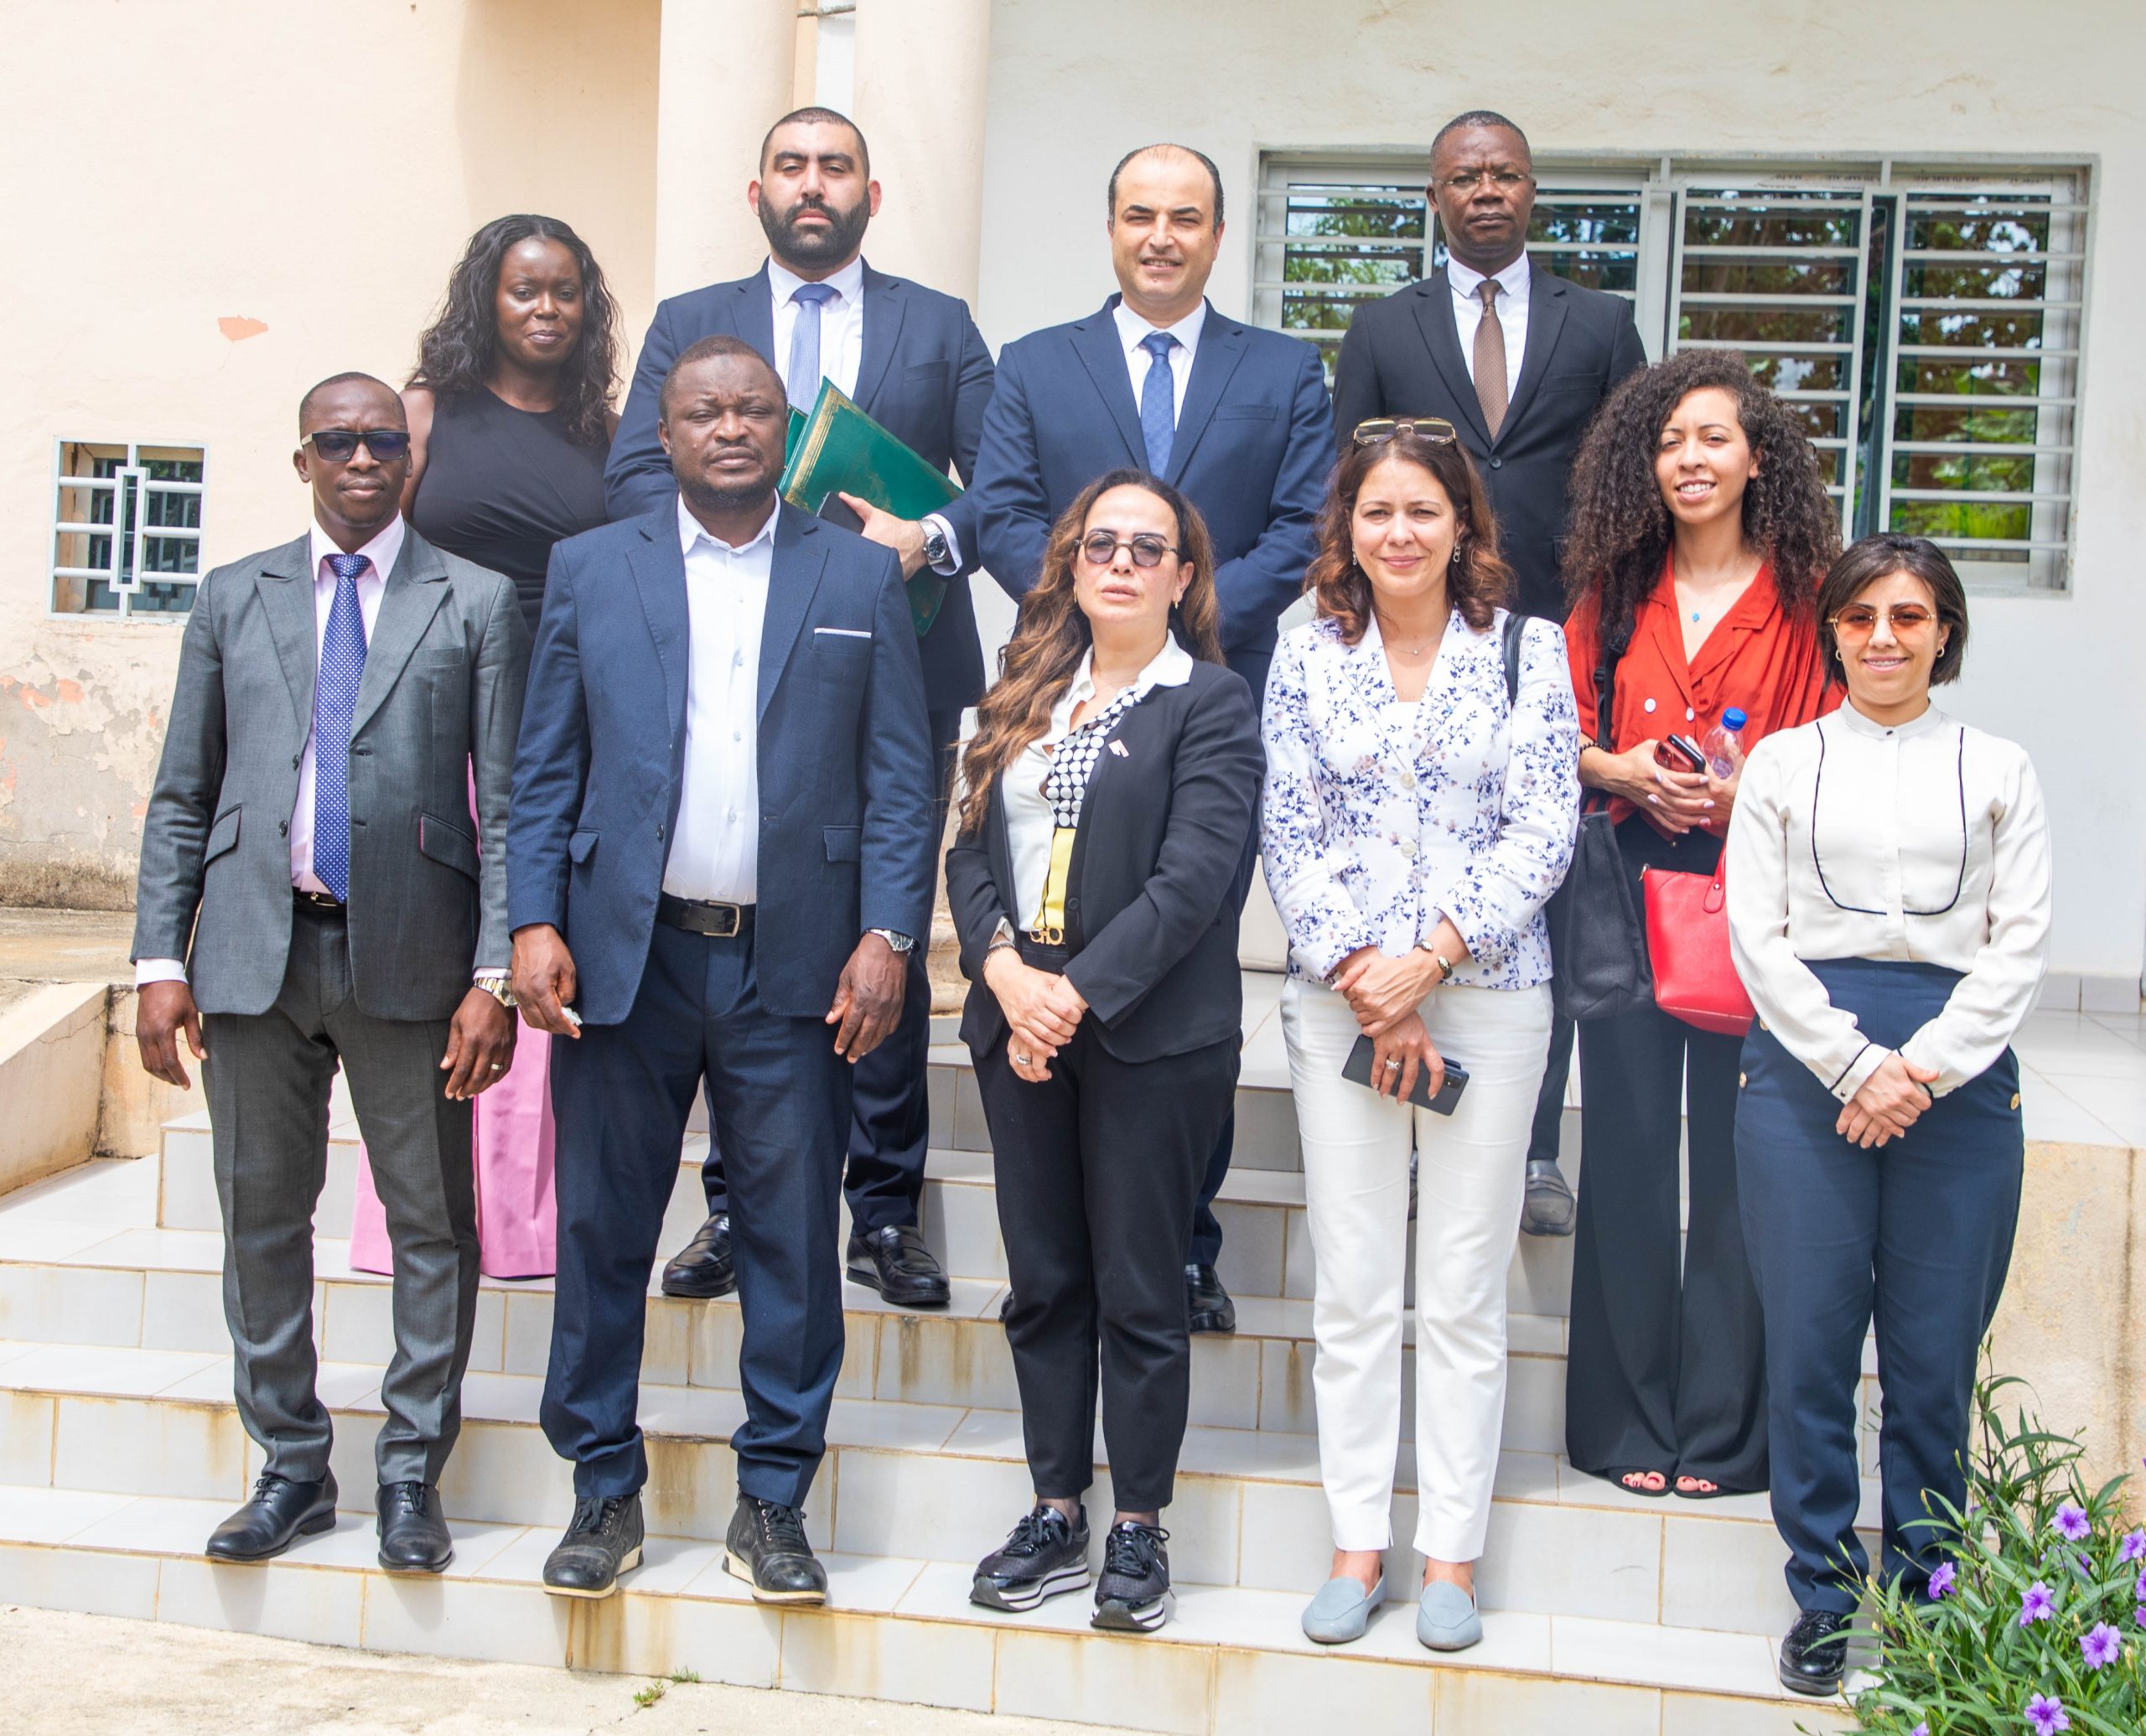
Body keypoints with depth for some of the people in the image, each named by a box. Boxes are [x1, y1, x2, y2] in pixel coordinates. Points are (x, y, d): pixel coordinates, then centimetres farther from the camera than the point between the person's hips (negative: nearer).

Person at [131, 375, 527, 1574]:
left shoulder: (479, 603, 4)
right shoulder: (233, 601, 12)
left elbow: (508, 806, -1)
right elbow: (182, 798, 11)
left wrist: (496, 974, -10)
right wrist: (161, 958, 1)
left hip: (410, 952, -2)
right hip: (255, 947, 3)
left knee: (432, 1219, 3)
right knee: (264, 1217, 8)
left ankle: (413, 1476, 16)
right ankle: (292, 1468, 22)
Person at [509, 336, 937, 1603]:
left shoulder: (861, 578, 7)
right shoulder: (590, 569, 10)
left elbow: (901, 776, 3)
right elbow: (546, 769, 7)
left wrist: (887, 937, -6)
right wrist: (535, 922, -3)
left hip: (793, 964, -1)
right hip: (625, 955, 1)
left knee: (793, 1241, 4)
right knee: (602, 1233, 6)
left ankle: (775, 1500, 17)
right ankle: (606, 1489, 21)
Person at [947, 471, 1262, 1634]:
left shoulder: (1212, 704, -3)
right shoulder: (1024, 697, 14)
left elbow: (1193, 878, -13)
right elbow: (972, 849, 7)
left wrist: (1077, 993, -17)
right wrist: (1006, 971, -11)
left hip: (1147, 1035, -5)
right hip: (1017, 1021, 5)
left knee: (1139, 1290, 2)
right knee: (1043, 1284, 11)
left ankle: (1138, 1529, 15)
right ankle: (1056, 1516, 21)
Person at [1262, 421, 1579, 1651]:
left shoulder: (1528, 650, 3)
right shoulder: (1308, 657, 7)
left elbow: (1545, 830, -3)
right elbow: (1289, 836, 3)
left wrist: (1430, 956, -12)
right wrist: (1364, 975, -8)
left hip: (1488, 991, -1)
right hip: (1339, 995, 1)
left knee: (1463, 1292, 3)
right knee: (1352, 1287, 4)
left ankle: (1452, 1552, 13)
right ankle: (1359, 1542, 15)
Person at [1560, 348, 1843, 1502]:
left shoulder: (1805, 596, 2)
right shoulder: (1613, 592, 11)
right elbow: (1563, 735, 13)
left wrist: (1754, 791, -14)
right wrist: (1622, 770, -6)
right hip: (1630, 885, 3)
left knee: (1738, 1155, 0)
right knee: (1629, 1145, 5)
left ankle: (1722, 1429, 12)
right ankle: (1629, 1421, 15)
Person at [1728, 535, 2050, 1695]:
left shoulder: (1997, 771, 12)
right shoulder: (1783, 763, 11)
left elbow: (2019, 945, 4)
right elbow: (1755, 935, 3)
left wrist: (1924, 1067, -9)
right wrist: (1853, 1066, -8)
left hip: (1957, 1068, 0)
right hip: (1805, 1064, 0)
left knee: (1937, 1351, 2)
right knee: (1810, 1340, 0)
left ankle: (1930, 1598, 15)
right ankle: (1824, 1593, 13)